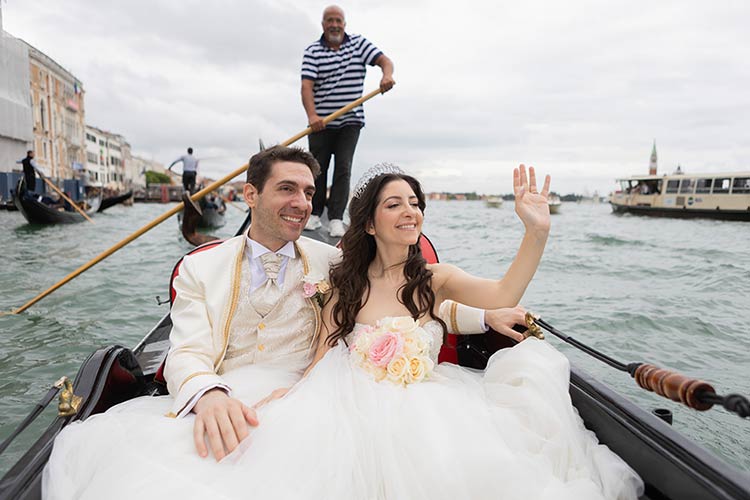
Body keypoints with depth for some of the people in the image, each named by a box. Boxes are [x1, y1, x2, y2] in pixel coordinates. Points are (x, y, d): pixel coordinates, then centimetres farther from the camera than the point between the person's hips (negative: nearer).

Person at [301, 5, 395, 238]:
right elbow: (307, 85, -13)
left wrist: (387, 74, -28)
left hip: (350, 121, 0)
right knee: (318, 168, 6)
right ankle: (315, 214, 22)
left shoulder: (359, 43, 6)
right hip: (320, 122, 0)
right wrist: (312, 115, -29)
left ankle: (336, 219, -4)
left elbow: (385, 61, -4)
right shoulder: (312, 51, -1)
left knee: (343, 168, -7)